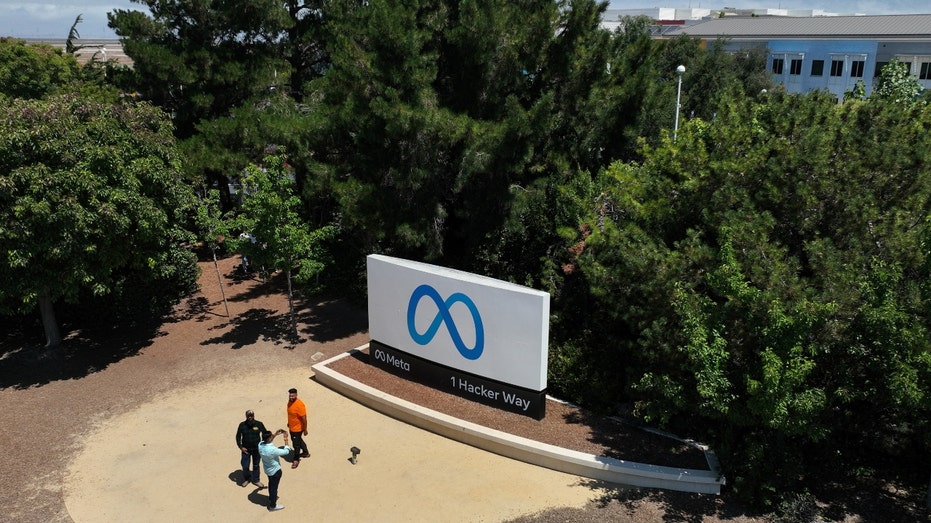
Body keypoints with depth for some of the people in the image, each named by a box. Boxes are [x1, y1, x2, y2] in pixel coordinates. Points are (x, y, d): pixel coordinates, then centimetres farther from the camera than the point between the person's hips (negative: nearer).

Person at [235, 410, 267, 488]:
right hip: (246, 449, 0)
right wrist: (240, 447, -6)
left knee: (256, 465, 14)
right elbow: (238, 436, 0)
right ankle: (246, 479, 32)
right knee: (245, 466, 4)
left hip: (256, 449, 0)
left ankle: (255, 480, 33)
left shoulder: (259, 424, -12)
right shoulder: (242, 425, -11)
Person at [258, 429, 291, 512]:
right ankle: (273, 506, 32)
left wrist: (275, 434, -1)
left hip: (267, 469, 7)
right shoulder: (272, 450, -40)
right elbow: (286, 451, -25)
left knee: (271, 484, 31)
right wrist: (286, 439, -18)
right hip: (275, 470, -7)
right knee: (274, 487, 14)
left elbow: (268, 441, 6)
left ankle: (271, 498, 54)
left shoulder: (260, 445, -20)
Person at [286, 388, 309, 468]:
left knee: (296, 444, 7)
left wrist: (305, 430, -18)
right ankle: (305, 453, 47)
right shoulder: (290, 402, -6)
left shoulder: (299, 405, -31)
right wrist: (289, 422, 22)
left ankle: (296, 459, 28)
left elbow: (304, 418, -24)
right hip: (291, 427, 8)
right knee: (299, 440, 26)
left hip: (297, 428, -8)